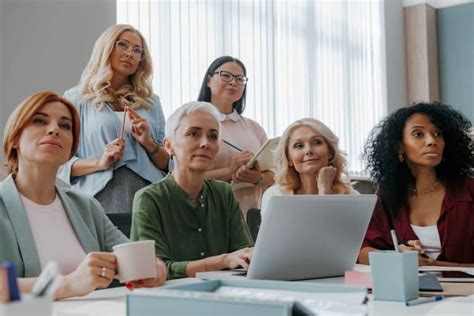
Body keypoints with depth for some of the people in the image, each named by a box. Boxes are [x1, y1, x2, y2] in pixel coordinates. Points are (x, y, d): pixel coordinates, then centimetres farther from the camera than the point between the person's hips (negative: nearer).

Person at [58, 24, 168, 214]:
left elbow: (168, 164, 15)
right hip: (99, 202, -2)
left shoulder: (151, 102, 15)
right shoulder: (76, 99, 6)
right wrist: (99, 162, -13)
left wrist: (148, 143, -3)